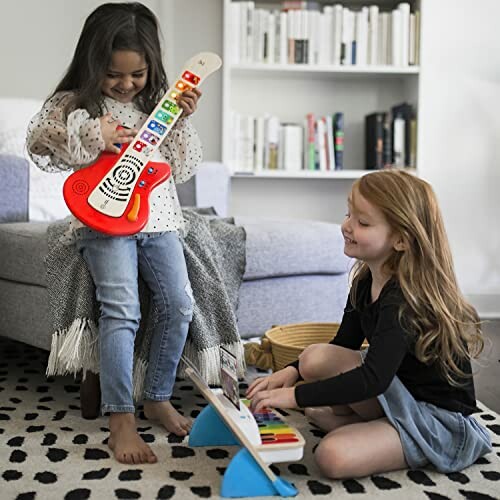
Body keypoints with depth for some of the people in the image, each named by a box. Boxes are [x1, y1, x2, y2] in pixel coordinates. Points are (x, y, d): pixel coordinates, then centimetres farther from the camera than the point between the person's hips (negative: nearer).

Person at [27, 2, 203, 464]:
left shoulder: (158, 104, 11)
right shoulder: (75, 103, 3)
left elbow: (183, 169, 9)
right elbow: (38, 141, -10)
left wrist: (183, 120, -4)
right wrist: (92, 135, -18)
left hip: (159, 219, 4)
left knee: (179, 305, -9)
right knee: (122, 310, -22)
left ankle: (158, 398, 9)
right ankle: (121, 419, -16)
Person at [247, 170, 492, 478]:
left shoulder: (405, 298, -26)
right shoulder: (365, 282, 3)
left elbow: (374, 379, -34)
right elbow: (343, 347, 10)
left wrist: (295, 395, -33)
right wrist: (293, 372, -8)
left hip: (440, 419, -8)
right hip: (400, 392, 8)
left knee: (334, 458, -27)